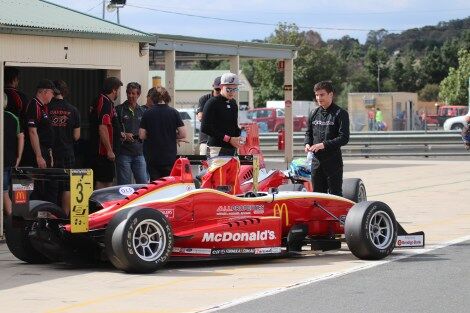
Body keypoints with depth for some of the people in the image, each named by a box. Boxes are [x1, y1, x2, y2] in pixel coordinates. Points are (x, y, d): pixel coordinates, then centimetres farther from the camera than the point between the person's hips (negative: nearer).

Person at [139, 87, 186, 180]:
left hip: (153, 158, 0)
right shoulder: (173, 113, -3)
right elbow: (183, 134, -5)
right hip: (170, 157, 0)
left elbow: (142, 136, -2)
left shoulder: (147, 114, -2)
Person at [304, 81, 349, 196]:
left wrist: (324, 145, -20)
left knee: (335, 194, -1)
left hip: (333, 160, -6)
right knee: (317, 192, 10)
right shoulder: (314, 114, 12)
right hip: (316, 160, 6)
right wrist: (307, 144, -1)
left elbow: (344, 138, -12)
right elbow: (308, 133, 21)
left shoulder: (340, 114, -5)